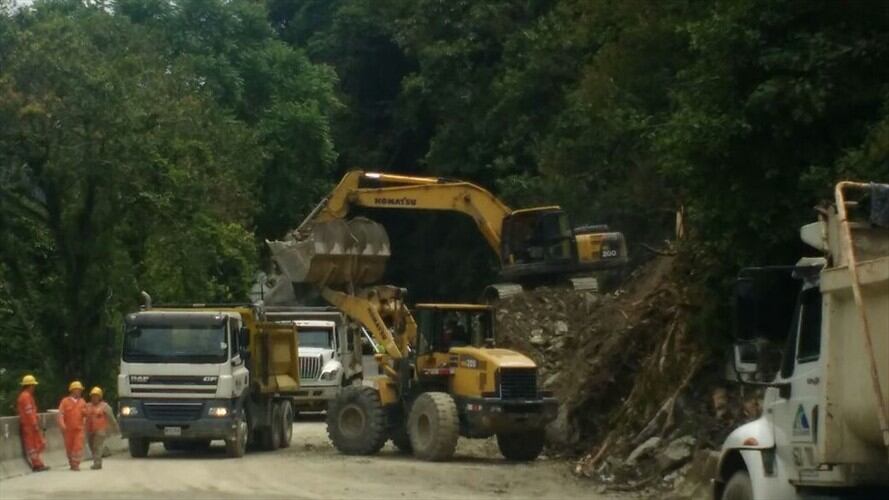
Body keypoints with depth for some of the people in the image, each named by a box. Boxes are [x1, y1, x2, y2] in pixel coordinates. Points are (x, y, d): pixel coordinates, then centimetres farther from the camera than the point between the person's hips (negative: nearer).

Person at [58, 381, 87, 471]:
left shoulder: (82, 402, 10)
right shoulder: (65, 401, 1)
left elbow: (85, 414, 20)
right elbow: (61, 414, -6)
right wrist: (62, 425, -18)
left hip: (79, 429, 1)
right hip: (68, 429, -1)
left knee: (78, 446, -12)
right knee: (69, 447, 8)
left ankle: (76, 464, -11)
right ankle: (71, 463, 22)